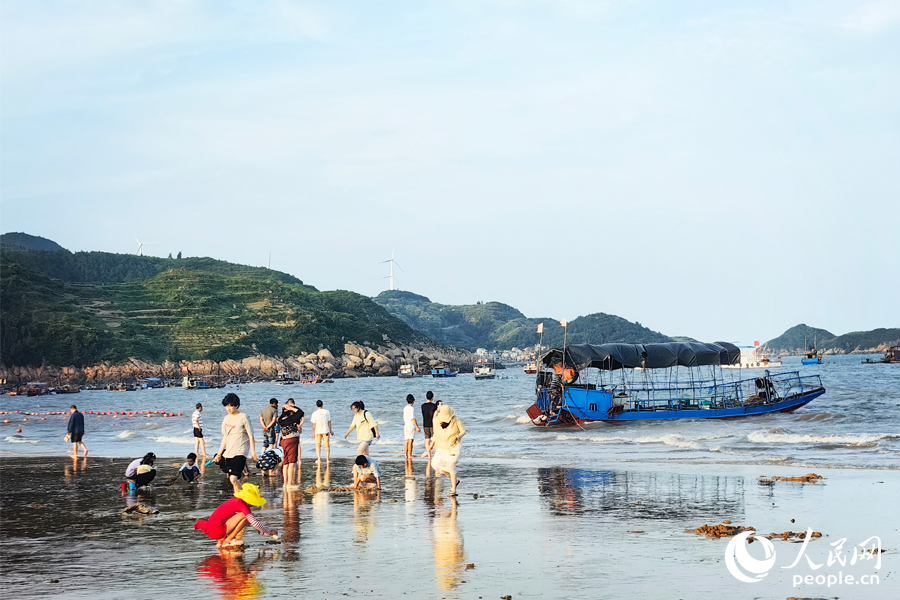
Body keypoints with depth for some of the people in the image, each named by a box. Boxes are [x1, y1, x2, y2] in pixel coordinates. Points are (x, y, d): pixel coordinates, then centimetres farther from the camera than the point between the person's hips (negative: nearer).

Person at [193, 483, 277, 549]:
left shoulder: (237, 501, 13)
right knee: (245, 515, -18)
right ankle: (228, 540, -9)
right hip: (216, 531, -10)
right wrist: (269, 532, -5)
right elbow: (254, 522, -16)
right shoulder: (241, 505, -15)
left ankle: (222, 540, 12)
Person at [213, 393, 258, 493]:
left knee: (233, 479, -19)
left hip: (240, 453, -6)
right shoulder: (226, 419, 12)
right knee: (233, 479, 5)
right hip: (228, 453, 6)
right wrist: (219, 454, 18)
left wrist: (253, 452, -11)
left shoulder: (243, 417, -5)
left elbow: (251, 436, -5)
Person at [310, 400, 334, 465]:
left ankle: (318, 459, -1)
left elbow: (314, 424, -4)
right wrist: (330, 430, 12)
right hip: (326, 430, 1)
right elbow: (329, 422, 2)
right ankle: (327, 459, 7)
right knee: (327, 445, 7)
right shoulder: (327, 412, -3)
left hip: (318, 431, -1)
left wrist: (313, 432, 6)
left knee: (318, 445, 8)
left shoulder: (315, 413, -7)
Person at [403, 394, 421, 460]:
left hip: (406, 425, 8)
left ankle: (406, 455, 12)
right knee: (410, 441, -7)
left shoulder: (405, 409, 9)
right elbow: (413, 419, -16)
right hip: (411, 426, -8)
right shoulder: (412, 409, -13)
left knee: (407, 441, 11)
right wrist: (417, 427, -12)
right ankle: (409, 455, -9)